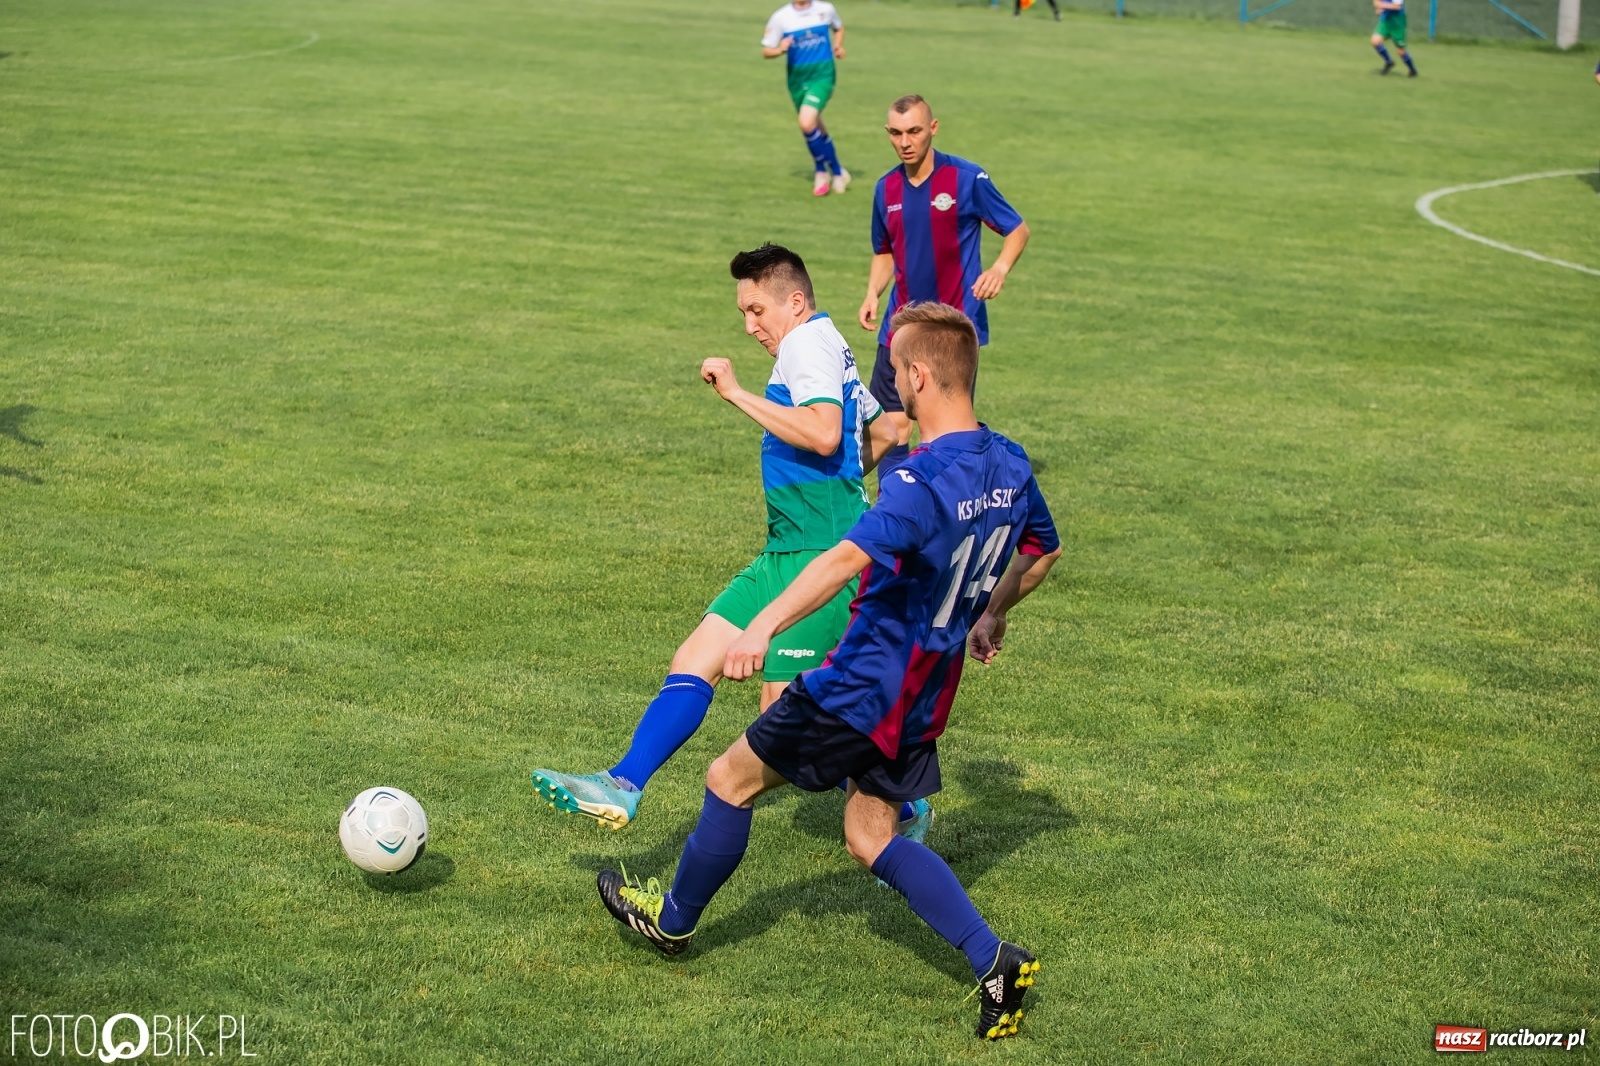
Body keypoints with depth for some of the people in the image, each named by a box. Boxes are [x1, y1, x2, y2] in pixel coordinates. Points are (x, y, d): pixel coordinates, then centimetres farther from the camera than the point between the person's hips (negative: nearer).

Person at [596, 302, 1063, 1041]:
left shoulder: (924, 480, -26)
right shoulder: (1010, 466, 1)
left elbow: (848, 558, -40)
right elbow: (1043, 550, 18)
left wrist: (763, 626, -48)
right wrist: (992, 614, 33)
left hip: (862, 687, -8)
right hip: (924, 697, 8)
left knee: (732, 778, 11)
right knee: (870, 836, 17)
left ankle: (673, 919, 30)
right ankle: (993, 961, 5)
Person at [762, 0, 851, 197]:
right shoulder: (780, 17, -5)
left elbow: (838, 28, 20)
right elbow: (766, 51, -3)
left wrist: (838, 46, 1)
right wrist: (780, 50, -25)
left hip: (822, 75, -2)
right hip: (797, 78, 2)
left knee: (807, 123, -21)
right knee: (816, 129, 13)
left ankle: (822, 171, 0)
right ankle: (837, 172, 32)